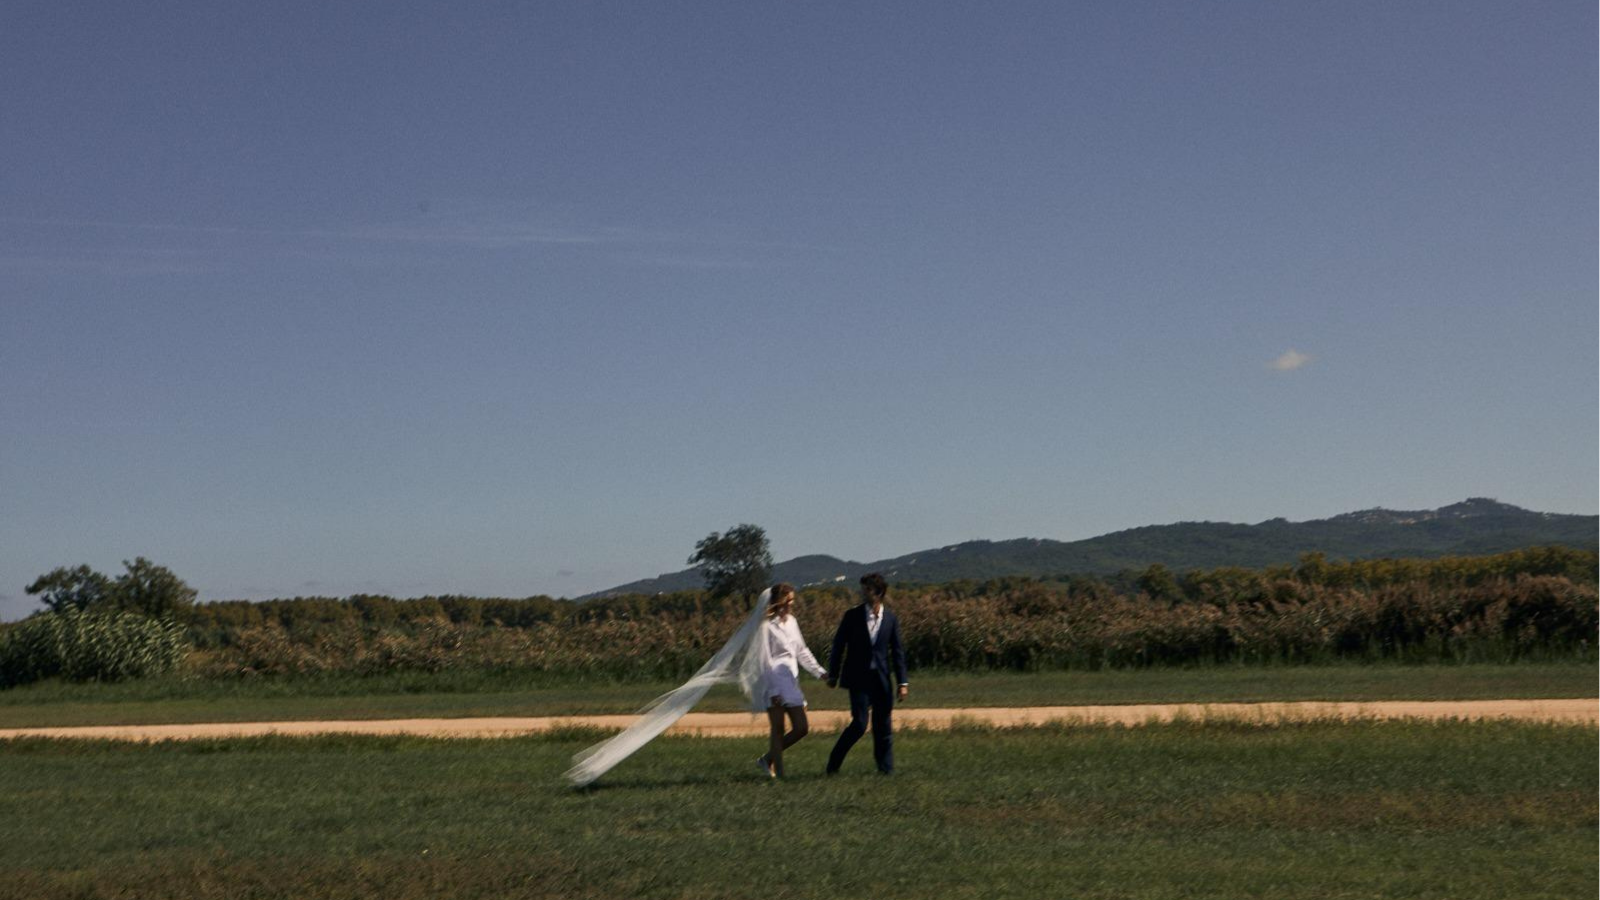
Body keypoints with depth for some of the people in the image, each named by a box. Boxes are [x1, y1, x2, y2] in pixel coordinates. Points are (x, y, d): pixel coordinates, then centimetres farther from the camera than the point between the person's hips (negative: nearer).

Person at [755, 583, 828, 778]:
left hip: (791, 683, 8)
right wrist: (773, 691, -17)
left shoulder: (791, 622, 12)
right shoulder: (768, 626, -10)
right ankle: (778, 772, 2)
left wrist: (820, 671, 11)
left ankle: (767, 759, 18)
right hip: (775, 685, -8)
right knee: (778, 730, -4)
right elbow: (766, 660, -13)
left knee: (801, 728, 5)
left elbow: (802, 651, 20)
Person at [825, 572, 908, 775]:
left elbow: (897, 652, 6)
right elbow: (838, 645, 5)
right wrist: (833, 675, 6)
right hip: (858, 678, -2)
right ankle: (834, 763, 6)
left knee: (884, 727, 4)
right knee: (859, 723, -10)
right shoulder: (852, 615, -1)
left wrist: (902, 682, 1)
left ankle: (886, 769, 13)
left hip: (881, 679, 2)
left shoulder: (890, 619, 3)